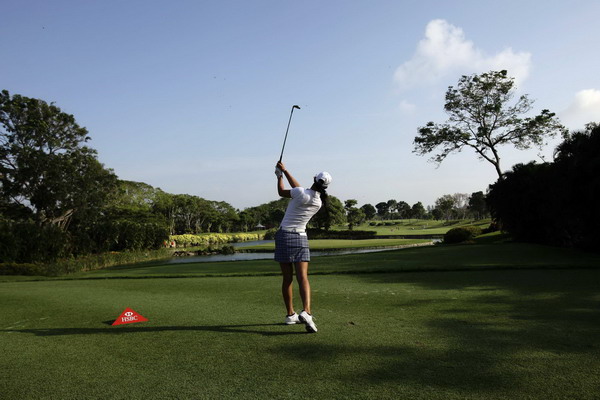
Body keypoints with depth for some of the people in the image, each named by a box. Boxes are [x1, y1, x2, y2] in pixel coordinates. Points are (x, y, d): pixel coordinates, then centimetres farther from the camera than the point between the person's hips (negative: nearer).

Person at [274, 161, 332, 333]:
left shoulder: (301, 193, -14)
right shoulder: (319, 201, 3)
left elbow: (281, 192, 4)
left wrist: (279, 175, 19)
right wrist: (285, 171, 19)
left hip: (284, 235, -2)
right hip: (301, 237, 2)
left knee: (287, 279, 6)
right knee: (303, 277, -5)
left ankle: (290, 314, 15)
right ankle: (306, 312, -25)